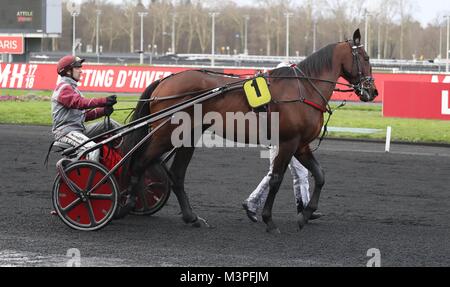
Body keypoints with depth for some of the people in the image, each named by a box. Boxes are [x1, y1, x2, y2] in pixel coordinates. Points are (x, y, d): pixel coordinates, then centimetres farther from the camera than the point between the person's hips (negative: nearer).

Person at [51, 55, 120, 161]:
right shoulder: (64, 87, -9)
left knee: (109, 124, 2)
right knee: (93, 149, -31)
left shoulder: (72, 87, 23)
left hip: (79, 129, 10)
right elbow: (80, 103, -27)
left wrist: (103, 111, -1)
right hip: (66, 131, -10)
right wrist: (104, 101, -36)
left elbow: (84, 114, 16)